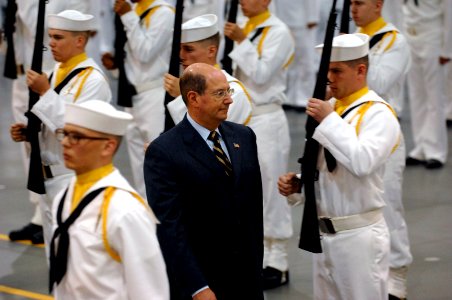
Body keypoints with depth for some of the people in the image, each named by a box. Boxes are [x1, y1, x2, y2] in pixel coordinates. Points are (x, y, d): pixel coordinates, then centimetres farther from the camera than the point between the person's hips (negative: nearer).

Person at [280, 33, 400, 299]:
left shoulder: (378, 114, -12)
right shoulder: (327, 107, 12)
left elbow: (363, 162, -30)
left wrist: (329, 121, -23)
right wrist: (298, 183, 3)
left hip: (360, 236, -8)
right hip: (323, 232, 8)